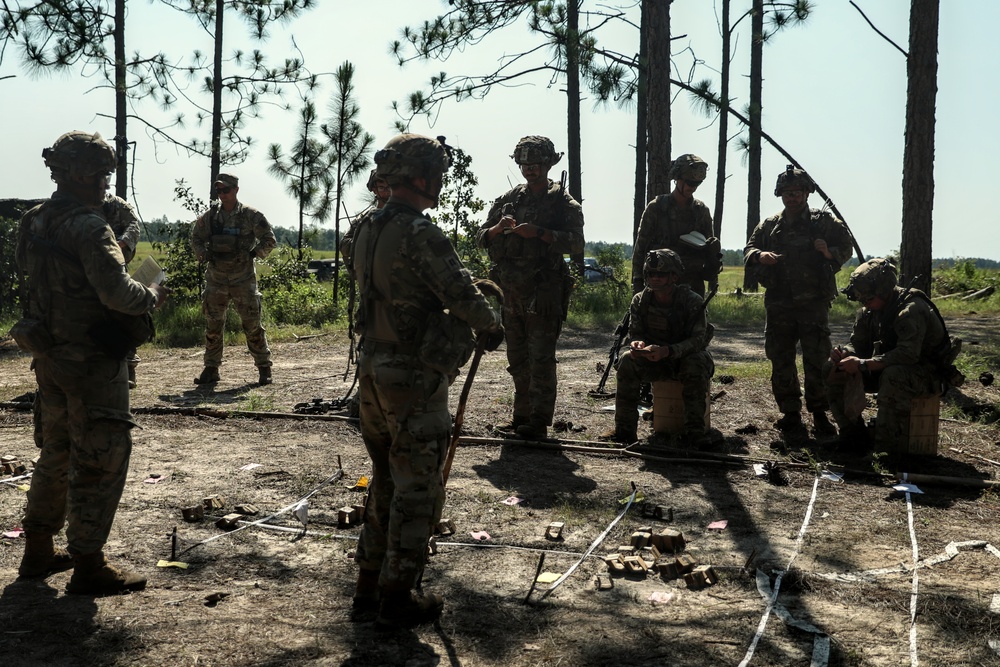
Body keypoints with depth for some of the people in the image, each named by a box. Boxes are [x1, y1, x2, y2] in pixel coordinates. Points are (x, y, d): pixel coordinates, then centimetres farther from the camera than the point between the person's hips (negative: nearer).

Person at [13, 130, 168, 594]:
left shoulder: (34, 224, 8)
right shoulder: (88, 227, -19)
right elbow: (117, 293, -28)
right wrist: (153, 295, -8)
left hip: (49, 357, 9)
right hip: (92, 362, -9)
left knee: (56, 452, 21)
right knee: (101, 460, 0)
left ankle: (39, 551, 31)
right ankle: (87, 564, 6)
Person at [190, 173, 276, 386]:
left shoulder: (250, 215, -5)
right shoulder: (209, 216, 4)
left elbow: (269, 240, 1)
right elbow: (196, 238, 16)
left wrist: (252, 254, -10)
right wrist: (204, 255, -1)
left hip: (244, 279, -3)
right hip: (216, 279, 3)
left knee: (252, 324, -2)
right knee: (212, 325, 7)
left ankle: (264, 368, 9)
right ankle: (211, 369, 16)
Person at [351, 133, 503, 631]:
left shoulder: (367, 233, 8)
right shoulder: (420, 234, -19)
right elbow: (463, 295, -18)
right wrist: (492, 326, 3)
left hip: (373, 371, 9)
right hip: (414, 380, -8)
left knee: (385, 481, 19)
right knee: (417, 490, 4)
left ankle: (369, 589, 28)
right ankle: (396, 599, 13)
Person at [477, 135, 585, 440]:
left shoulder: (564, 203, -1)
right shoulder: (507, 200, 13)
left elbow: (576, 243, -14)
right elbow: (481, 238, 13)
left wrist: (539, 233, -23)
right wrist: (498, 228, -9)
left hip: (544, 292, -6)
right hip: (512, 291, 6)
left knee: (541, 360, -6)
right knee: (517, 358, 12)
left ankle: (539, 423, -2)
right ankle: (522, 418, 22)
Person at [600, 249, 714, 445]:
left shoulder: (693, 301, -19)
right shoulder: (640, 300, -7)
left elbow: (699, 340, -24)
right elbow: (634, 332, -2)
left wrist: (668, 351, -41)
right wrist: (637, 344, -29)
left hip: (686, 357, -3)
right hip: (654, 360, 3)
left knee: (696, 365, -36)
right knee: (627, 361, -24)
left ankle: (695, 431, -25)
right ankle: (624, 429, -20)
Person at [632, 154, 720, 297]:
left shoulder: (701, 210, 9)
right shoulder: (656, 208, 0)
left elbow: (712, 250, 15)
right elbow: (640, 247, 2)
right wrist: (637, 282, -3)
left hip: (693, 285, 3)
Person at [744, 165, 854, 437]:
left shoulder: (824, 221, 6)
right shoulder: (769, 226, 12)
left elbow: (846, 245, 9)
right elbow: (748, 249, 15)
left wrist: (830, 253, -12)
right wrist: (760, 256, -8)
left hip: (813, 303, -2)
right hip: (779, 305, 3)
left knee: (817, 359, -3)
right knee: (781, 361, 5)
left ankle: (819, 413, 9)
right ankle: (790, 413, 15)